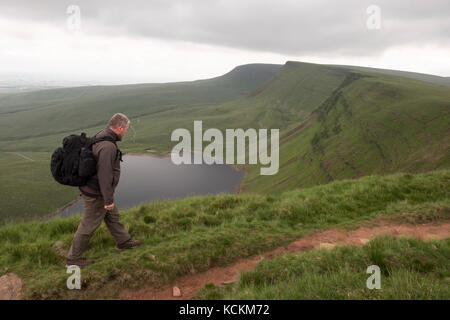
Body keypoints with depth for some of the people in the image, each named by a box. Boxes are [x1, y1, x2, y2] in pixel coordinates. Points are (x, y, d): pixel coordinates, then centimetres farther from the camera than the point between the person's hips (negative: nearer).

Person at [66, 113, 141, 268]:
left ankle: (123, 241, 43)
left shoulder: (101, 136, 3)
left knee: (113, 216, 24)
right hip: (96, 194, -10)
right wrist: (108, 200, -22)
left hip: (91, 186, 10)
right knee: (88, 226, 6)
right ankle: (73, 259, 23)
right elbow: (104, 175, -29)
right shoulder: (107, 146, -29)